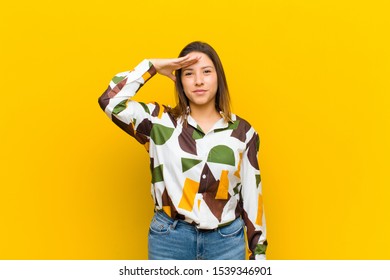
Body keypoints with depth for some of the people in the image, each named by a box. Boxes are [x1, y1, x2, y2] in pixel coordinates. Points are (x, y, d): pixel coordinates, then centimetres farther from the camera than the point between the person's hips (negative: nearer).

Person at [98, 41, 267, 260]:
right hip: (169, 239, 0)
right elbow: (110, 101, -13)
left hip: (227, 240, 1)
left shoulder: (242, 131, 2)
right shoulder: (161, 122, 0)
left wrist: (258, 251, 6)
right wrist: (152, 66, -8)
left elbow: (251, 194, 5)